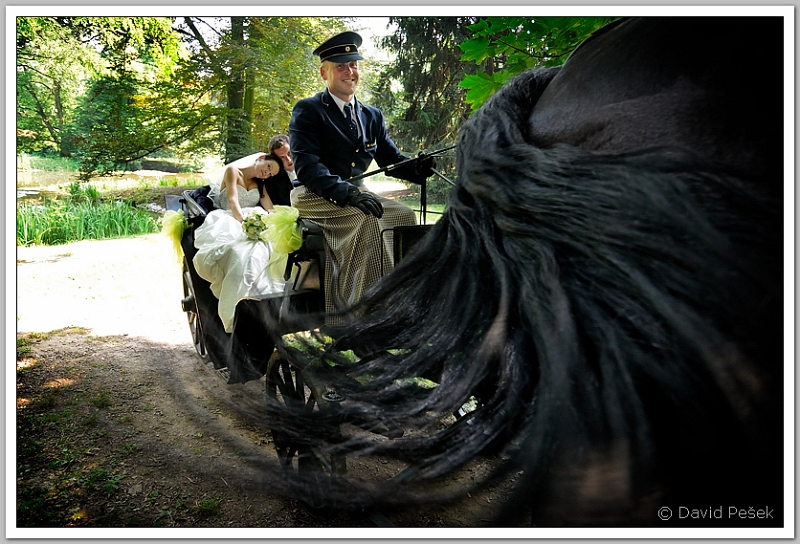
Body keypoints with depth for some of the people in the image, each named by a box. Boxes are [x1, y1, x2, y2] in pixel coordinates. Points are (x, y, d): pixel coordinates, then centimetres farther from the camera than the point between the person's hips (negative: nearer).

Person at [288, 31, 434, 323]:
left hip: (355, 194, 6)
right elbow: (306, 164, -16)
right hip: (314, 197, -6)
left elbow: (391, 159, 14)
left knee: (405, 214, -16)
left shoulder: (372, 116, 17)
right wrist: (346, 192, -32)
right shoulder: (308, 110, -2)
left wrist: (417, 168, -11)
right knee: (369, 219, -31)